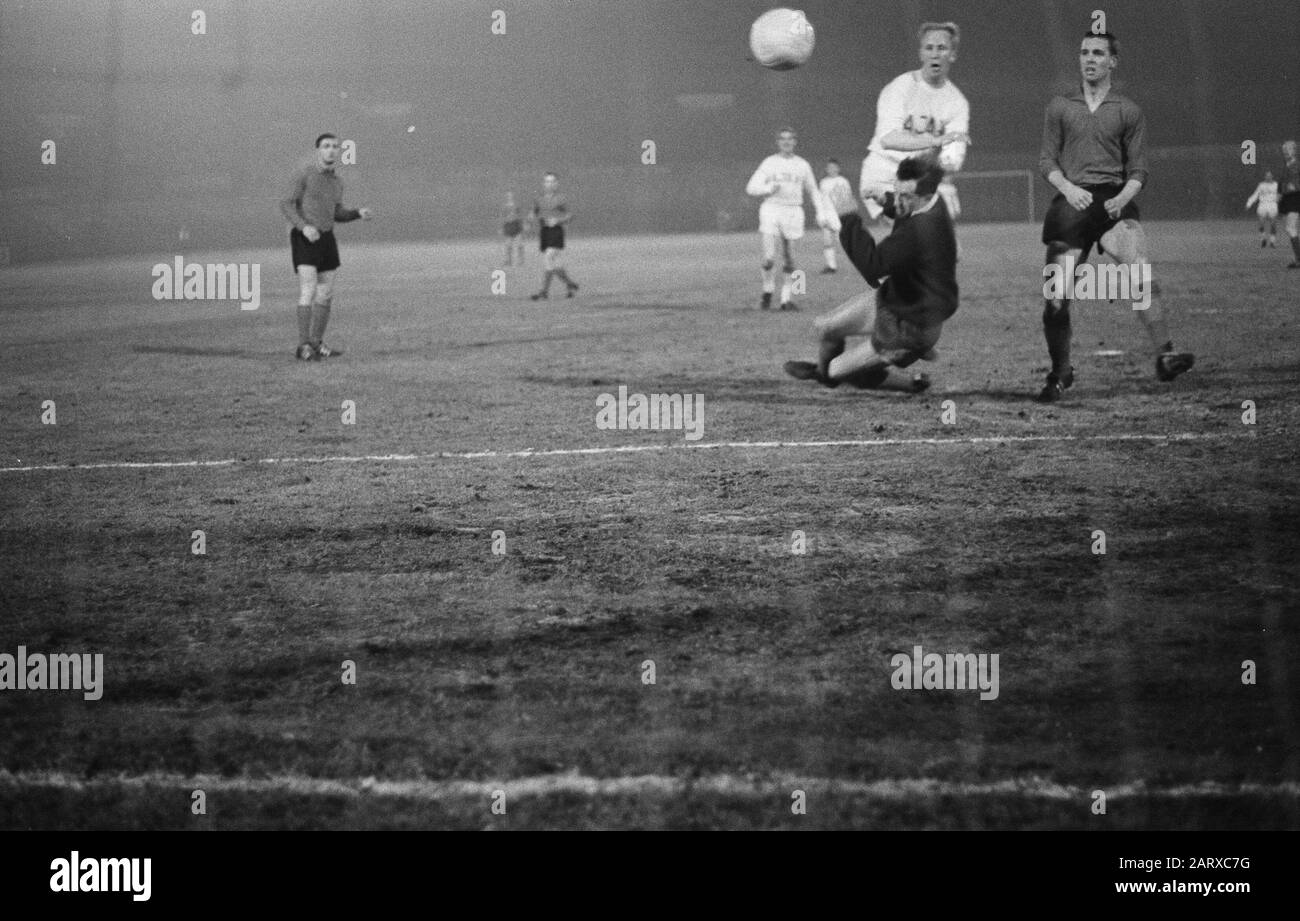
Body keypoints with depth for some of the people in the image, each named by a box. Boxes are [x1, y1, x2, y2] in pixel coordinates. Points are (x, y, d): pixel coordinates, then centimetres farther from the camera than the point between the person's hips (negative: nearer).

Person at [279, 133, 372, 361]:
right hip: (304, 239, -7)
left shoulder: (336, 182, 11)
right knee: (308, 292, -16)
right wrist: (305, 227, -30)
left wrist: (359, 213, -1)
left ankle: (317, 344, 18)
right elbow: (286, 205, -15)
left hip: (325, 238, 7)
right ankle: (304, 347, -15)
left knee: (326, 294, 8)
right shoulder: (303, 173, -12)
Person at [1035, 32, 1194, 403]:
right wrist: (1067, 187, -9)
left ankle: (1164, 356, -33)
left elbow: (1138, 169, 8)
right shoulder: (1060, 107, 14)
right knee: (1056, 296, -4)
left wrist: (1124, 196, -13)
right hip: (1071, 202, 1)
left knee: (1140, 272, -26)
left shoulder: (1129, 111, 10)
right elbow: (1047, 160, 11)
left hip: (1113, 201, -1)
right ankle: (1060, 372, 16)